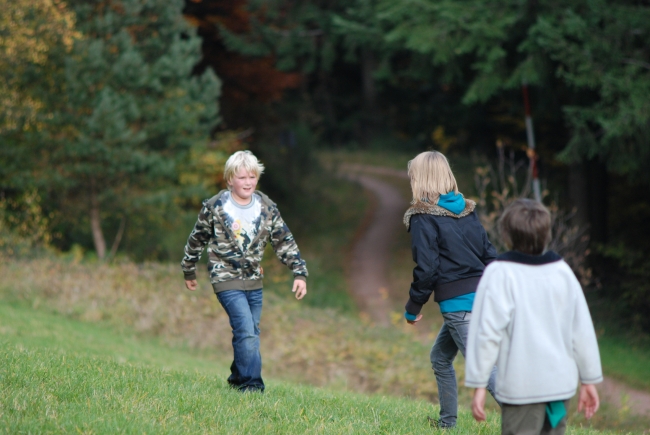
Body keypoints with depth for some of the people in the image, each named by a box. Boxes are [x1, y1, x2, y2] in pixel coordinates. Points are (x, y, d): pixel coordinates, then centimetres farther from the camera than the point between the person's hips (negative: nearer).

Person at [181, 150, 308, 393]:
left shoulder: (267, 208, 0)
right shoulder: (215, 207, -9)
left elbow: (284, 242, 5)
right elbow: (197, 240, 4)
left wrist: (299, 272, -3)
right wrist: (189, 272, 12)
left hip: (254, 281, 5)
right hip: (227, 280, -5)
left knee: (250, 333, 12)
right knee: (247, 331, -17)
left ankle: (238, 378, 29)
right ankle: (251, 383, -12)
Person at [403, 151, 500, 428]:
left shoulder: (423, 218, -8)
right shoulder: (466, 211, 13)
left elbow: (426, 268, -13)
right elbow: (489, 255, 13)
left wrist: (413, 307, -1)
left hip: (458, 304, -8)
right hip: (483, 296, 8)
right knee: (440, 357, 24)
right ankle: (447, 421, 31)